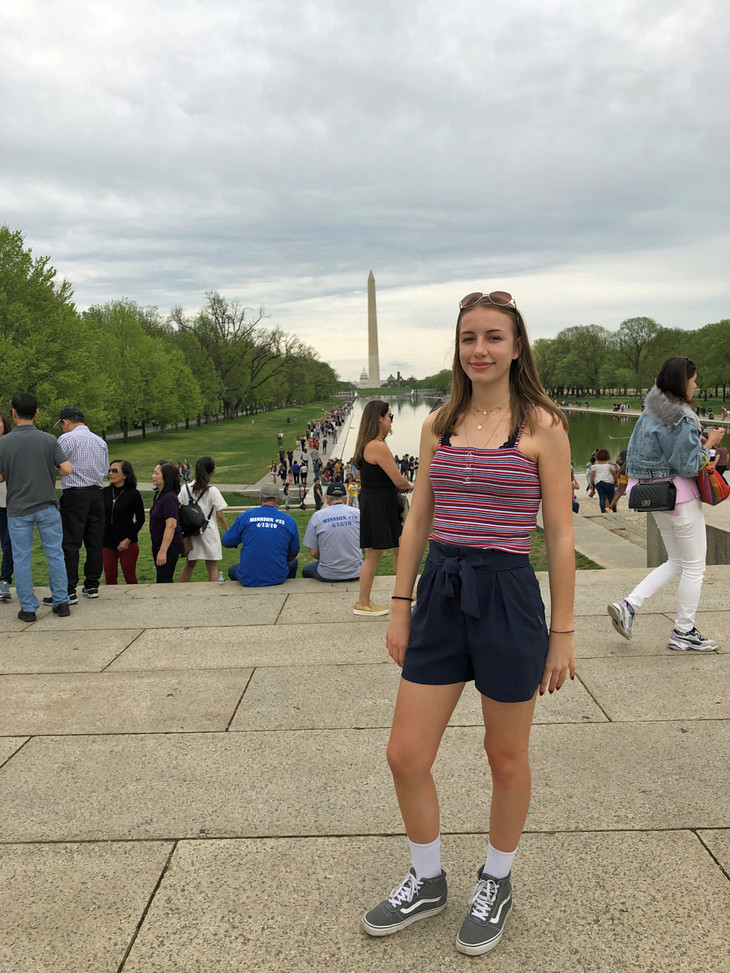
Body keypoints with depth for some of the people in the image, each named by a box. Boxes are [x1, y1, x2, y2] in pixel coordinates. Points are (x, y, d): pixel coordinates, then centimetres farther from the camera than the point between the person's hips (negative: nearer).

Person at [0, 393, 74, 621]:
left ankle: (28, 608, 10)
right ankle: (61, 603, 12)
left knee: (21, 559, 7)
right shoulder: (48, 439, -5)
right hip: (47, 506, 1)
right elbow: (67, 469, -11)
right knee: (55, 554, 9)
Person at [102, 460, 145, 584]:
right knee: (109, 577, 4)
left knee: (130, 577, 2)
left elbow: (140, 519, -3)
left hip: (127, 543, -3)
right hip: (107, 542, 3)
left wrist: (128, 540, -9)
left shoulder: (133, 494, -6)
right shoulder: (105, 492, 4)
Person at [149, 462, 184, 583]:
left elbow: (171, 525, -24)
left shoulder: (169, 497, -19)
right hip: (158, 545, 10)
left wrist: (163, 551, -25)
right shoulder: (159, 495, 12)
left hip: (169, 546, -10)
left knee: (164, 582, -8)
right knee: (163, 582, 14)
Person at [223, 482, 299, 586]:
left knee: (232, 570, 35)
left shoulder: (245, 516, -5)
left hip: (248, 580, 0)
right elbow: (293, 553, 7)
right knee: (293, 562, 34)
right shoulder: (289, 520, -2)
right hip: (278, 578, 1)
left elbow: (226, 542, 5)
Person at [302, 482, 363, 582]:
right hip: (355, 574, 2)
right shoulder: (357, 513, -1)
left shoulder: (317, 516, -4)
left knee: (306, 569, 30)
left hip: (327, 575, -1)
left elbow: (313, 552, -4)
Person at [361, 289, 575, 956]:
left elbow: (560, 536, -4)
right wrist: (400, 608, 8)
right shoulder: (440, 424, 7)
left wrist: (562, 632, -4)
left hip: (507, 596, -4)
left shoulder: (542, 426, -5)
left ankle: (496, 883, 40)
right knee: (405, 756, 8)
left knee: (506, 758, 14)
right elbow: (417, 521, 11)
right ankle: (427, 881, 35)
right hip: (440, 594, 4)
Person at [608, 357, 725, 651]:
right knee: (694, 566, 6)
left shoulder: (650, 411, 7)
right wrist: (710, 443, -6)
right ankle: (683, 632, 16)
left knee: (676, 562, 19)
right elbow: (689, 466, -18)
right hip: (680, 496, -9)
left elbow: (635, 453, 13)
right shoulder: (681, 419, -19)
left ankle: (628, 606, 7)